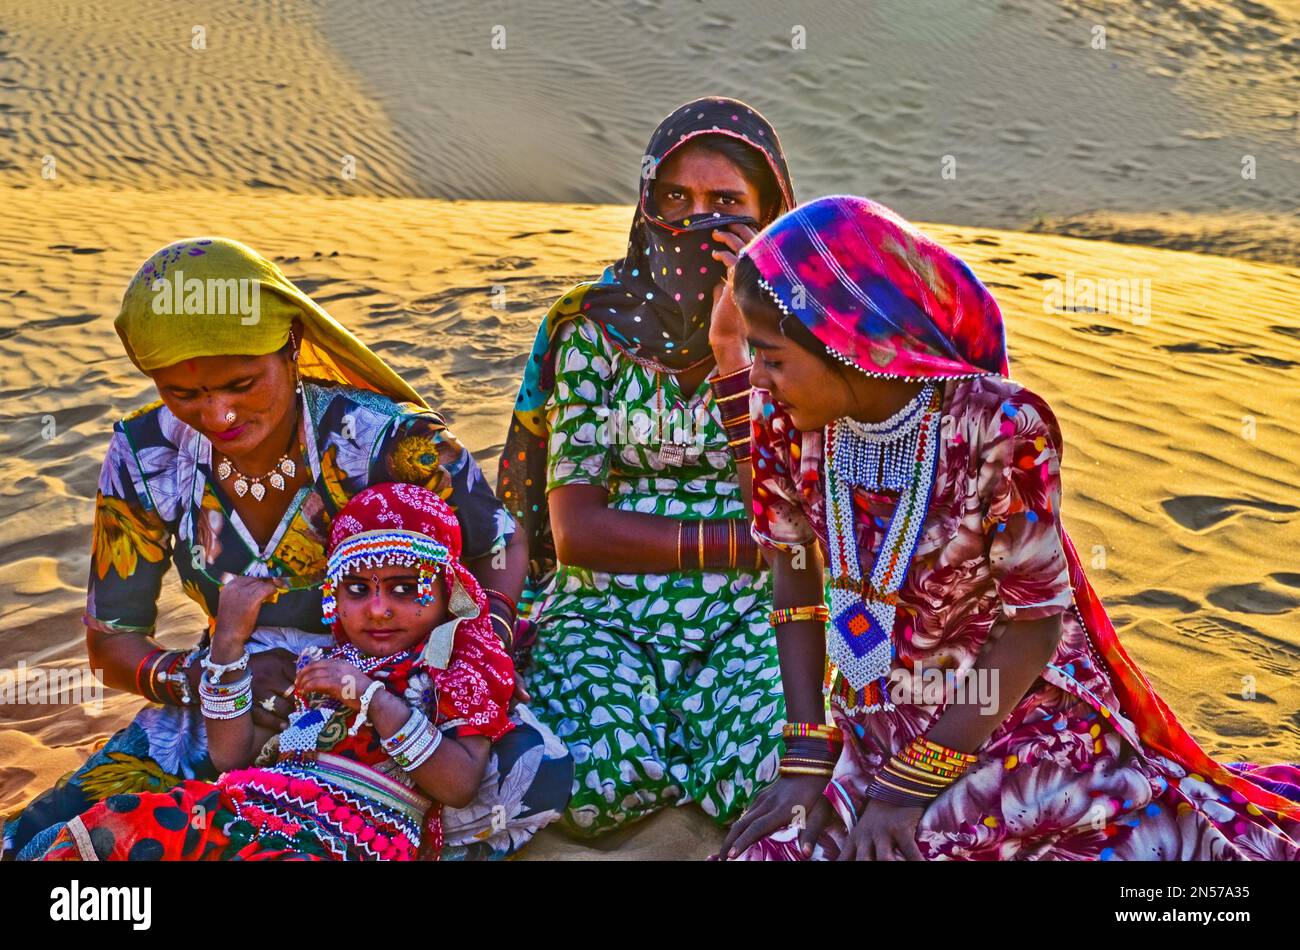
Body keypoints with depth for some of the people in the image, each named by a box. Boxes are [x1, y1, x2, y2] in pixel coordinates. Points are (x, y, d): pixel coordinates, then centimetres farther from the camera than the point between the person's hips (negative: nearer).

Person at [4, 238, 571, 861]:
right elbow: (111, 640, -1)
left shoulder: (390, 441, -20)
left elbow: (502, 549, -3)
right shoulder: (146, 457, -11)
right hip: (232, 705, 4)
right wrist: (202, 677, -23)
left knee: (536, 771, -34)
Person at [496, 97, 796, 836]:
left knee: (769, 787, -29)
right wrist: (746, 544, -12)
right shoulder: (596, 328, 3)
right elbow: (575, 530, -6)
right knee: (600, 785, -29)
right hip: (606, 610, 0)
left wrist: (732, 349, -17)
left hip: (751, 612, 0)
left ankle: (679, 723, -1)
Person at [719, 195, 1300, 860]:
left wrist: (912, 785, -16)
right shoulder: (786, 419, -13)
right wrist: (806, 756, -6)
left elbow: (1036, 623, -19)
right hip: (875, 727, 4)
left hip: (1018, 720, -4)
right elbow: (796, 581, -1)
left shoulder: (998, 428, -28)